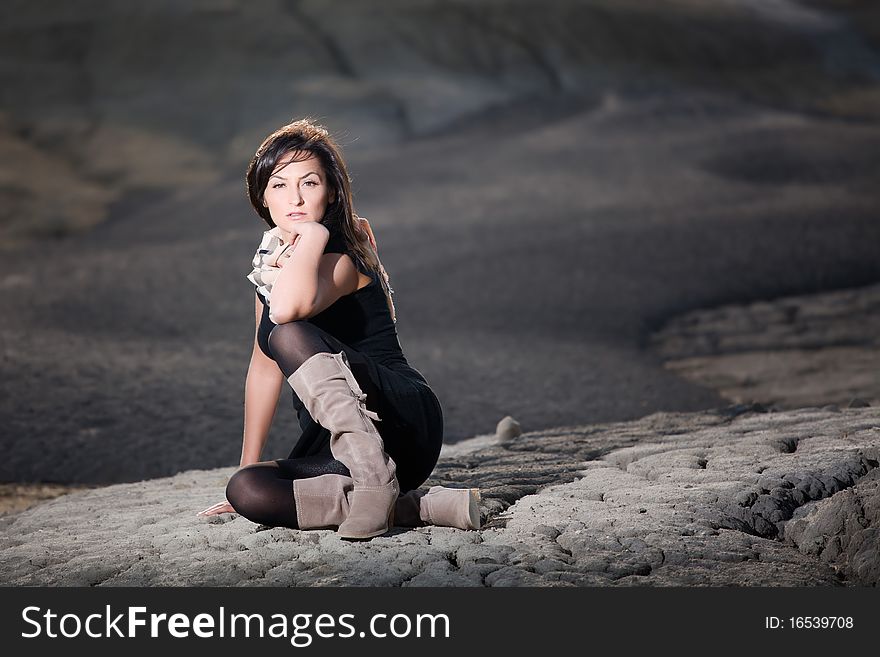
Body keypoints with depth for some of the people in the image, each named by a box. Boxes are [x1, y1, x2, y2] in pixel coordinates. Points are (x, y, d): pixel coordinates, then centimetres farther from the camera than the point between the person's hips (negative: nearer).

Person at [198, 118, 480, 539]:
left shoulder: (340, 259, -13)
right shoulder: (270, 262, 13)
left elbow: (287, 309, -38)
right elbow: (264, 365, 20)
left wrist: (314, 233, -21)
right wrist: (247, 465, 19)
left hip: (405, 423, -8)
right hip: (337, 447, 8)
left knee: (286, 333, -29)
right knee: (245, 490, -20)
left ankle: (374, 477, -36)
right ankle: (414, 507, -21)